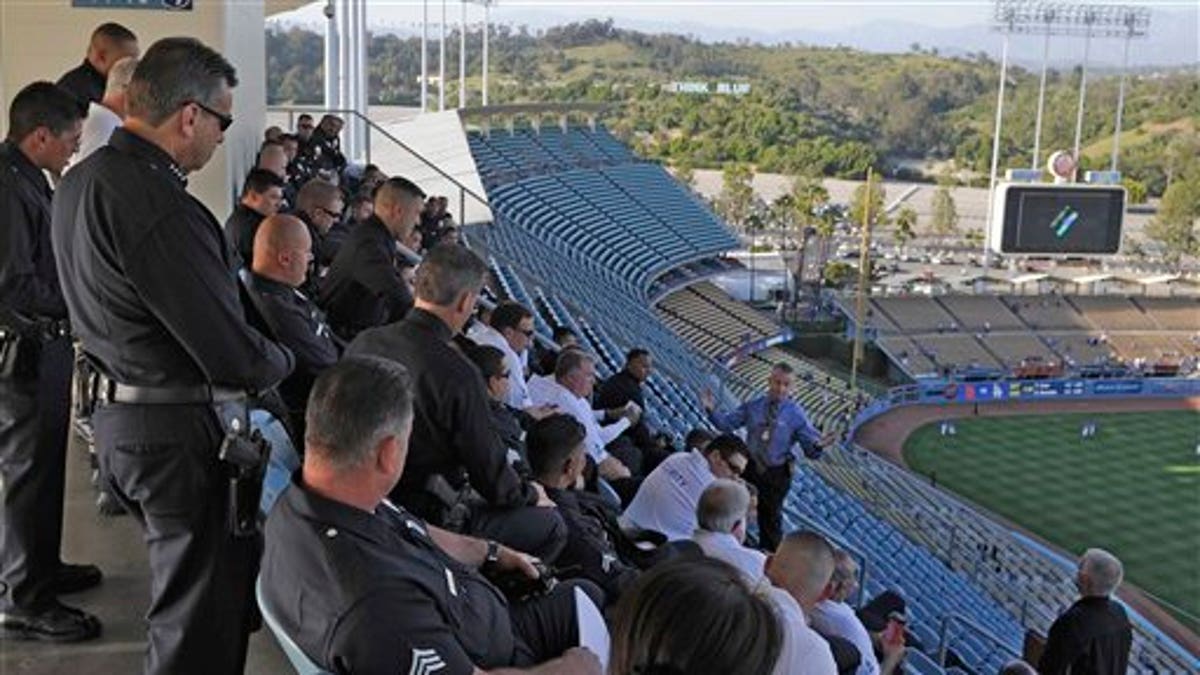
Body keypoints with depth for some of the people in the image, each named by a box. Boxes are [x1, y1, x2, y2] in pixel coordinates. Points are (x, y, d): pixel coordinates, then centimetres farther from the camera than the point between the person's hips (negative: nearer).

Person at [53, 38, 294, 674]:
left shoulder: (79, 182, 8)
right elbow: (235, 358, -22)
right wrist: (284, 358, -1)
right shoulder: (160, 207, -24)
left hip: (120, 419, 10)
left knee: (185, 598, 24)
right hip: (183, 432, -10)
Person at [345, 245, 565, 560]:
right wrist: (530, 494, 7)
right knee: (551, 524, 9)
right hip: (432, 520, -8)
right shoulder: (457, 374, -26)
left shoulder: (363, 342, -4)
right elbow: (491, 475, -17)